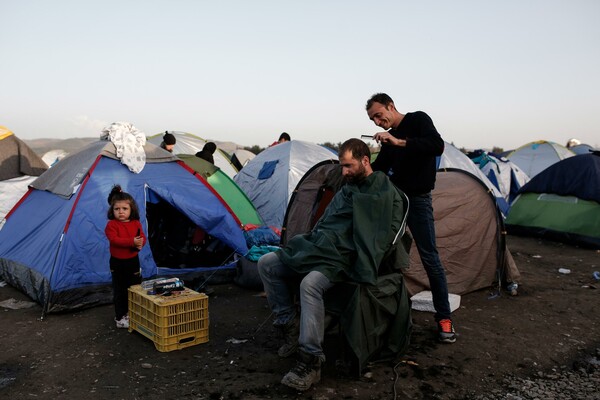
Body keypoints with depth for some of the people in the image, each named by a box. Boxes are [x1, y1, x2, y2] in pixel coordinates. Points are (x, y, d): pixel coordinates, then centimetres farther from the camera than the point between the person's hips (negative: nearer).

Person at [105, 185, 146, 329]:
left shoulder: (136, 223, 2)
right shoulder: (111, 225, -11)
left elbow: (142, 237, 0)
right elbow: (114, 239, -24)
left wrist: (140, 243, -25)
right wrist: (132, 242, -34)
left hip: (133, 260, 4)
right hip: (117, 262, -4)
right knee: (120, 291, 4)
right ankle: (120, 318, 14)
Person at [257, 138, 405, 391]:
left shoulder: (385, 191, -3)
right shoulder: (347, 188, 22)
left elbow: (388, 232, -10)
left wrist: (365, 262, -16)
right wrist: (309, 242, 12)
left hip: (342, 258, -8)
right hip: (318, 247, 9)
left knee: (310, 284, -37)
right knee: (266, 264, -2)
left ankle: (310, 364, -26)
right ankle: (289, 325, 7)